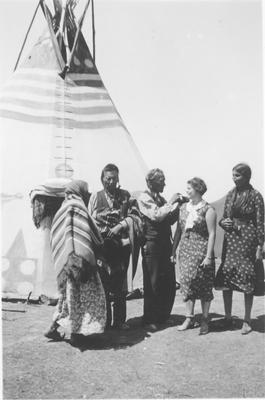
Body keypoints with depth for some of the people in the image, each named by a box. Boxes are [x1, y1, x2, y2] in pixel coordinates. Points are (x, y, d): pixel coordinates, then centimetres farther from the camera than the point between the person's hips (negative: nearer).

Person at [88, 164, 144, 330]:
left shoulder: (126, 196, 9)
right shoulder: (96, 197, 8)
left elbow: (135, 216, 1)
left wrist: (120, 226, -12)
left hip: (121, 246, 1)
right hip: (102, 246, 0)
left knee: (120, 284, 4)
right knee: (103, 284, 2)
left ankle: (119, 320, 13)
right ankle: (105, 320, 12)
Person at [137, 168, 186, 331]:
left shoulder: (161, 198, 16)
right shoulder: (144, 197, -6)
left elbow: (170, 220, 14)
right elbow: (157, 215, -19)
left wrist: (177, 205, 1)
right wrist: (171, 202, -11)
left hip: (166, 244, 7)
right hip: (152, 245, -7)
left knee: (170, 284, 9)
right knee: (153, 284, 1)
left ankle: (162, 317, 24)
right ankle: (150, 320, 14)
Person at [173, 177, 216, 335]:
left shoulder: (208, 210, -8)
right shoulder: (184, 208, 9)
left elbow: (212, 234, -10)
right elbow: (179, 230, 13)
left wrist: (208, 256, -15)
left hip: (201, 251, -5)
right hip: (185, 251, 5)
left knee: (204, 286, 2)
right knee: (187, 282, 7)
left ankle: (205, 320, 14)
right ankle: (189, 318, 17)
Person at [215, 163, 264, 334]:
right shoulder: (230, 194, 9)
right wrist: (223, 222, -5)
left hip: (247, 240, -4)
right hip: (230, 240, 5)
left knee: (247, 280, 2)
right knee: (225, 278, 4)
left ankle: (247, 321, 16)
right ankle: (228, 317, 18)